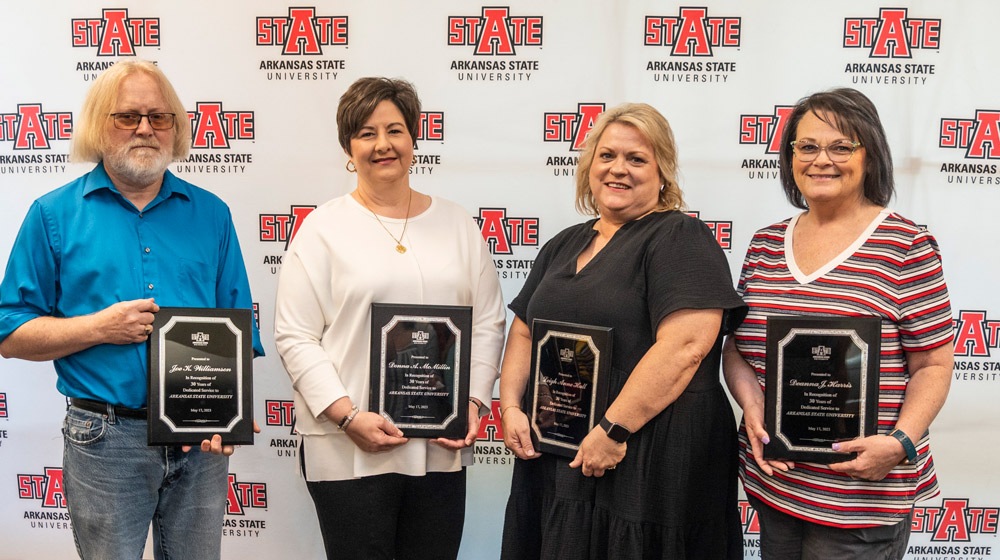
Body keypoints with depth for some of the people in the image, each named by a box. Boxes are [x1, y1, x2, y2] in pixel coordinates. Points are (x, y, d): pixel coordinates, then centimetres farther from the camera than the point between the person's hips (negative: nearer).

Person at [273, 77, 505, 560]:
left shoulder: (457, 223, 10)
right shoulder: (324, 227, 0)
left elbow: (488, 324, 11)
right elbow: (295, 338, -5)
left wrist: (473, 402, -2)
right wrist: (348, 416, -14)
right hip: (349, 449, -3)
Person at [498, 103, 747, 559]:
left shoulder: (681, 239, -8)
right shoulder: (563, 245, 15)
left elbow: (685, 345, -20)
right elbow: (524, 333, 18)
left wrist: (615, 429, -22)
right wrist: (511, 406, 3)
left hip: (645, 463, -6)